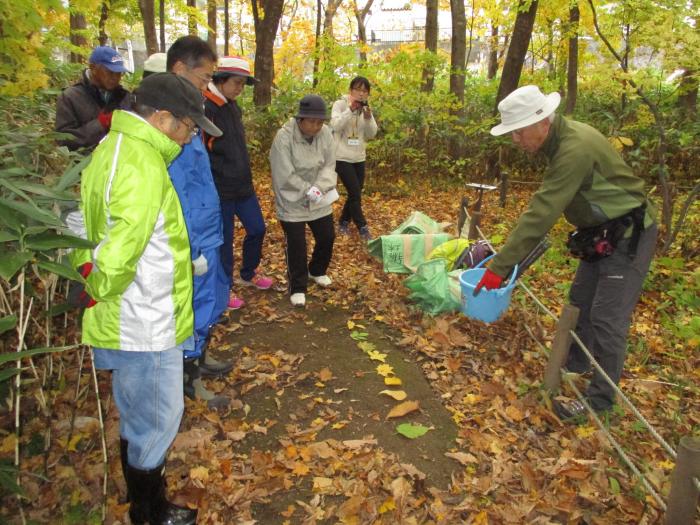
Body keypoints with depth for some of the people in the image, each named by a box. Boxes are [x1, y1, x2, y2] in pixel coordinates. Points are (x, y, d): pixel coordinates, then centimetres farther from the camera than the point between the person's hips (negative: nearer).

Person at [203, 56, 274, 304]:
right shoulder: (205, 108, -18)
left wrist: (244, 174, 18)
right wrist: (222, 173, -16)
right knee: (224, 239, 5)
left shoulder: (233, 107, 9)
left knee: (257, 229, 16)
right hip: (220, 190, -8)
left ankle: (248, 274, 38)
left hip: (243, 185, 8)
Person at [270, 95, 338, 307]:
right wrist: (307, 190, -24)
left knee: (327, 237, 15)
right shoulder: (284, 137, -21)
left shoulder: (326, 134, -8)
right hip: (292, 202, -5)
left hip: (319, 200, 5)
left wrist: (318, 188, -21)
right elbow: (284, 175, -22)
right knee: (296, 245, 1)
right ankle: (297, 288, 18)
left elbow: (329, 166, -5)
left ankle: (317, 271, 43)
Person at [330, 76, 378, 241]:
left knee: (354, 193, 12)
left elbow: (372, 134, 0)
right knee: (355, 194, -8)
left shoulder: (366, 108, 8)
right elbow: (335, 126, -22)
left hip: (359, 158, 6)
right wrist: (350, 109, -27)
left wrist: (368, 118, -17)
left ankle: (343, 223, 29)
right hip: (342, 157, -6)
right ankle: (363, 228, 4)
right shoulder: (340, 104, -7)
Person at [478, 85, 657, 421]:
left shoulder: (575, 148, -30)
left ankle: (600, 400, 9)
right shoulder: (559, 140, 1)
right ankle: (575, 364, 38)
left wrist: (500, 266, -31)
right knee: (580, 302, 18)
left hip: (628, 236, -9)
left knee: (607, 318, -5)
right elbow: (546, 207, 7)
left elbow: (541, 213, -33)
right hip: (601, 234, 10)